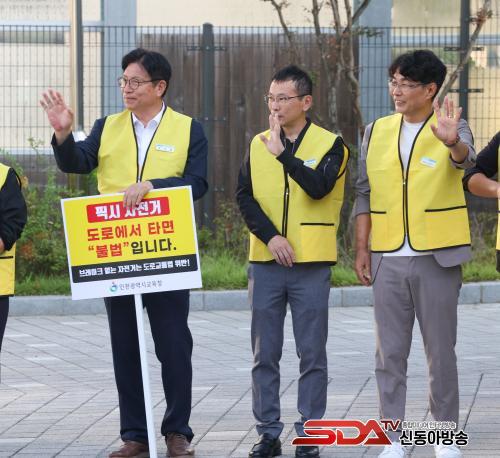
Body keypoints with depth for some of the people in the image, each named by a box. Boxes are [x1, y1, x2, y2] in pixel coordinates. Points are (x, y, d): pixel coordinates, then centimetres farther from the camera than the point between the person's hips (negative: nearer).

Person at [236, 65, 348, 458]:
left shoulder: (330, 145, -1)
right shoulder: (258, 145, 9)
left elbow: (318, 187, -18)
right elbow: (245, 196, 3)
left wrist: (283, 153, -22)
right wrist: (270, 236, -10)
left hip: (311, 264, -3)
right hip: (265, 263, 3)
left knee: (312, 354, 0)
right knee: (264, 354, 5)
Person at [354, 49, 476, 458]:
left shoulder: (453, 130, -3)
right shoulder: (377, 132, 9)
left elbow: (465, 160, -26)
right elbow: (365, 194, 12)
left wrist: (452, 142, -49)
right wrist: (361, 248, 5)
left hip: (437, 258, -3)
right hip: (388, 260, 3)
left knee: (441, 351, 3)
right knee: (390, 353, 4)